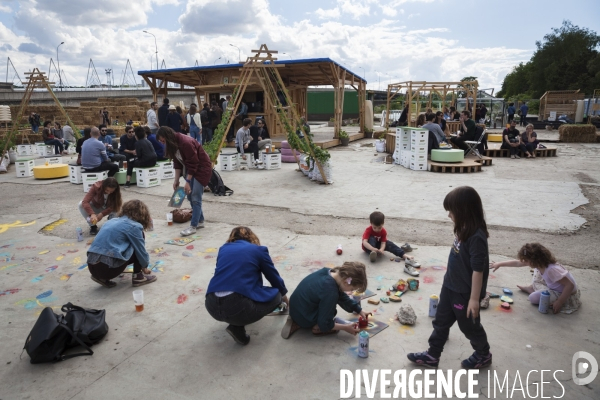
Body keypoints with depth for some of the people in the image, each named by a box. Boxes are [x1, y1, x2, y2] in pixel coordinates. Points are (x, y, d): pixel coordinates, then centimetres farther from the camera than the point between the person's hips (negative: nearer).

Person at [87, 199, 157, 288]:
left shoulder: (113, 221, 21)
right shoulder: (134, 226, -2)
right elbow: (141, 250, 5)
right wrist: (145, 267, 26)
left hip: (92, 266, 7)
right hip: (108, 267, -7)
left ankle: (103, 278, 14)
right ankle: (138, 277, 12)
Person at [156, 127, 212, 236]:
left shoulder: (186, 142, -29)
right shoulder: (172, 144, -2)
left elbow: (193, 164, -26)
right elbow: (177, 163, 5)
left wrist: (187, 182, -22)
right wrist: (176, 180, 1)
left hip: (202, 167, -9)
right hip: (190, 168, 9)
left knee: (195, 198, -10)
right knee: (190, 196, 10)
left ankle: (193, 226, -4)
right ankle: (200, 221, 22)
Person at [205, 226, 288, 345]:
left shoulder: (224, 248, 22)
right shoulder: (259, 250, 12)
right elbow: (274, 276, 24)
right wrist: (283, 295, 46)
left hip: (212, 305, 7)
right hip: (239, 306, -6)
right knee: (276, 295, 19)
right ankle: (237, 326, 3)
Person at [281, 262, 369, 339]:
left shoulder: (329, 272, -8)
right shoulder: (330, 292, -32)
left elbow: (342, 296, 10)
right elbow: (325, 324, -20)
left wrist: (359, 311, 14)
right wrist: (345, 327, -8)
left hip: (296, 309, 7)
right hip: (305, 319, -7)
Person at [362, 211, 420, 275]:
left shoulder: (383, 231, -17)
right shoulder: (368, 230, -27)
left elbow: (383, 242, -26)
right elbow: (364, 242, -40)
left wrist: (381, 250, -50)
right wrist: (373, 249, -58)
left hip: (378, 245, 3)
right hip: (369, 248, -3)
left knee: (389, 243, -23)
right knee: (372, 239, -33)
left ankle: (405, 256, -31)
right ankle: (373, 253, -55)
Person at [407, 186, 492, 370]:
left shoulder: (476, 237, -29)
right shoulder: (463, 230, -2)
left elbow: (478, 270, -25)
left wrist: (474, 299, -20)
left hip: (465, 293, -8)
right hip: (450, 287, 8)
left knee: (469, 326, 16)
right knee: (441, 322, 18)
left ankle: (483, 355, 42)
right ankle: (432, 355, 33)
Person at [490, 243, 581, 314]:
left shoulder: (552, 270, -34)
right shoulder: (540, 264, -9)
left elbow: (570, 285, -33)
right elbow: (517, 263, -1)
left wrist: (559, 302, -30)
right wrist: (500, 264, 3)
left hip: (567, 293, -8)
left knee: (533, 298, -21)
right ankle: (532, 288, 14)